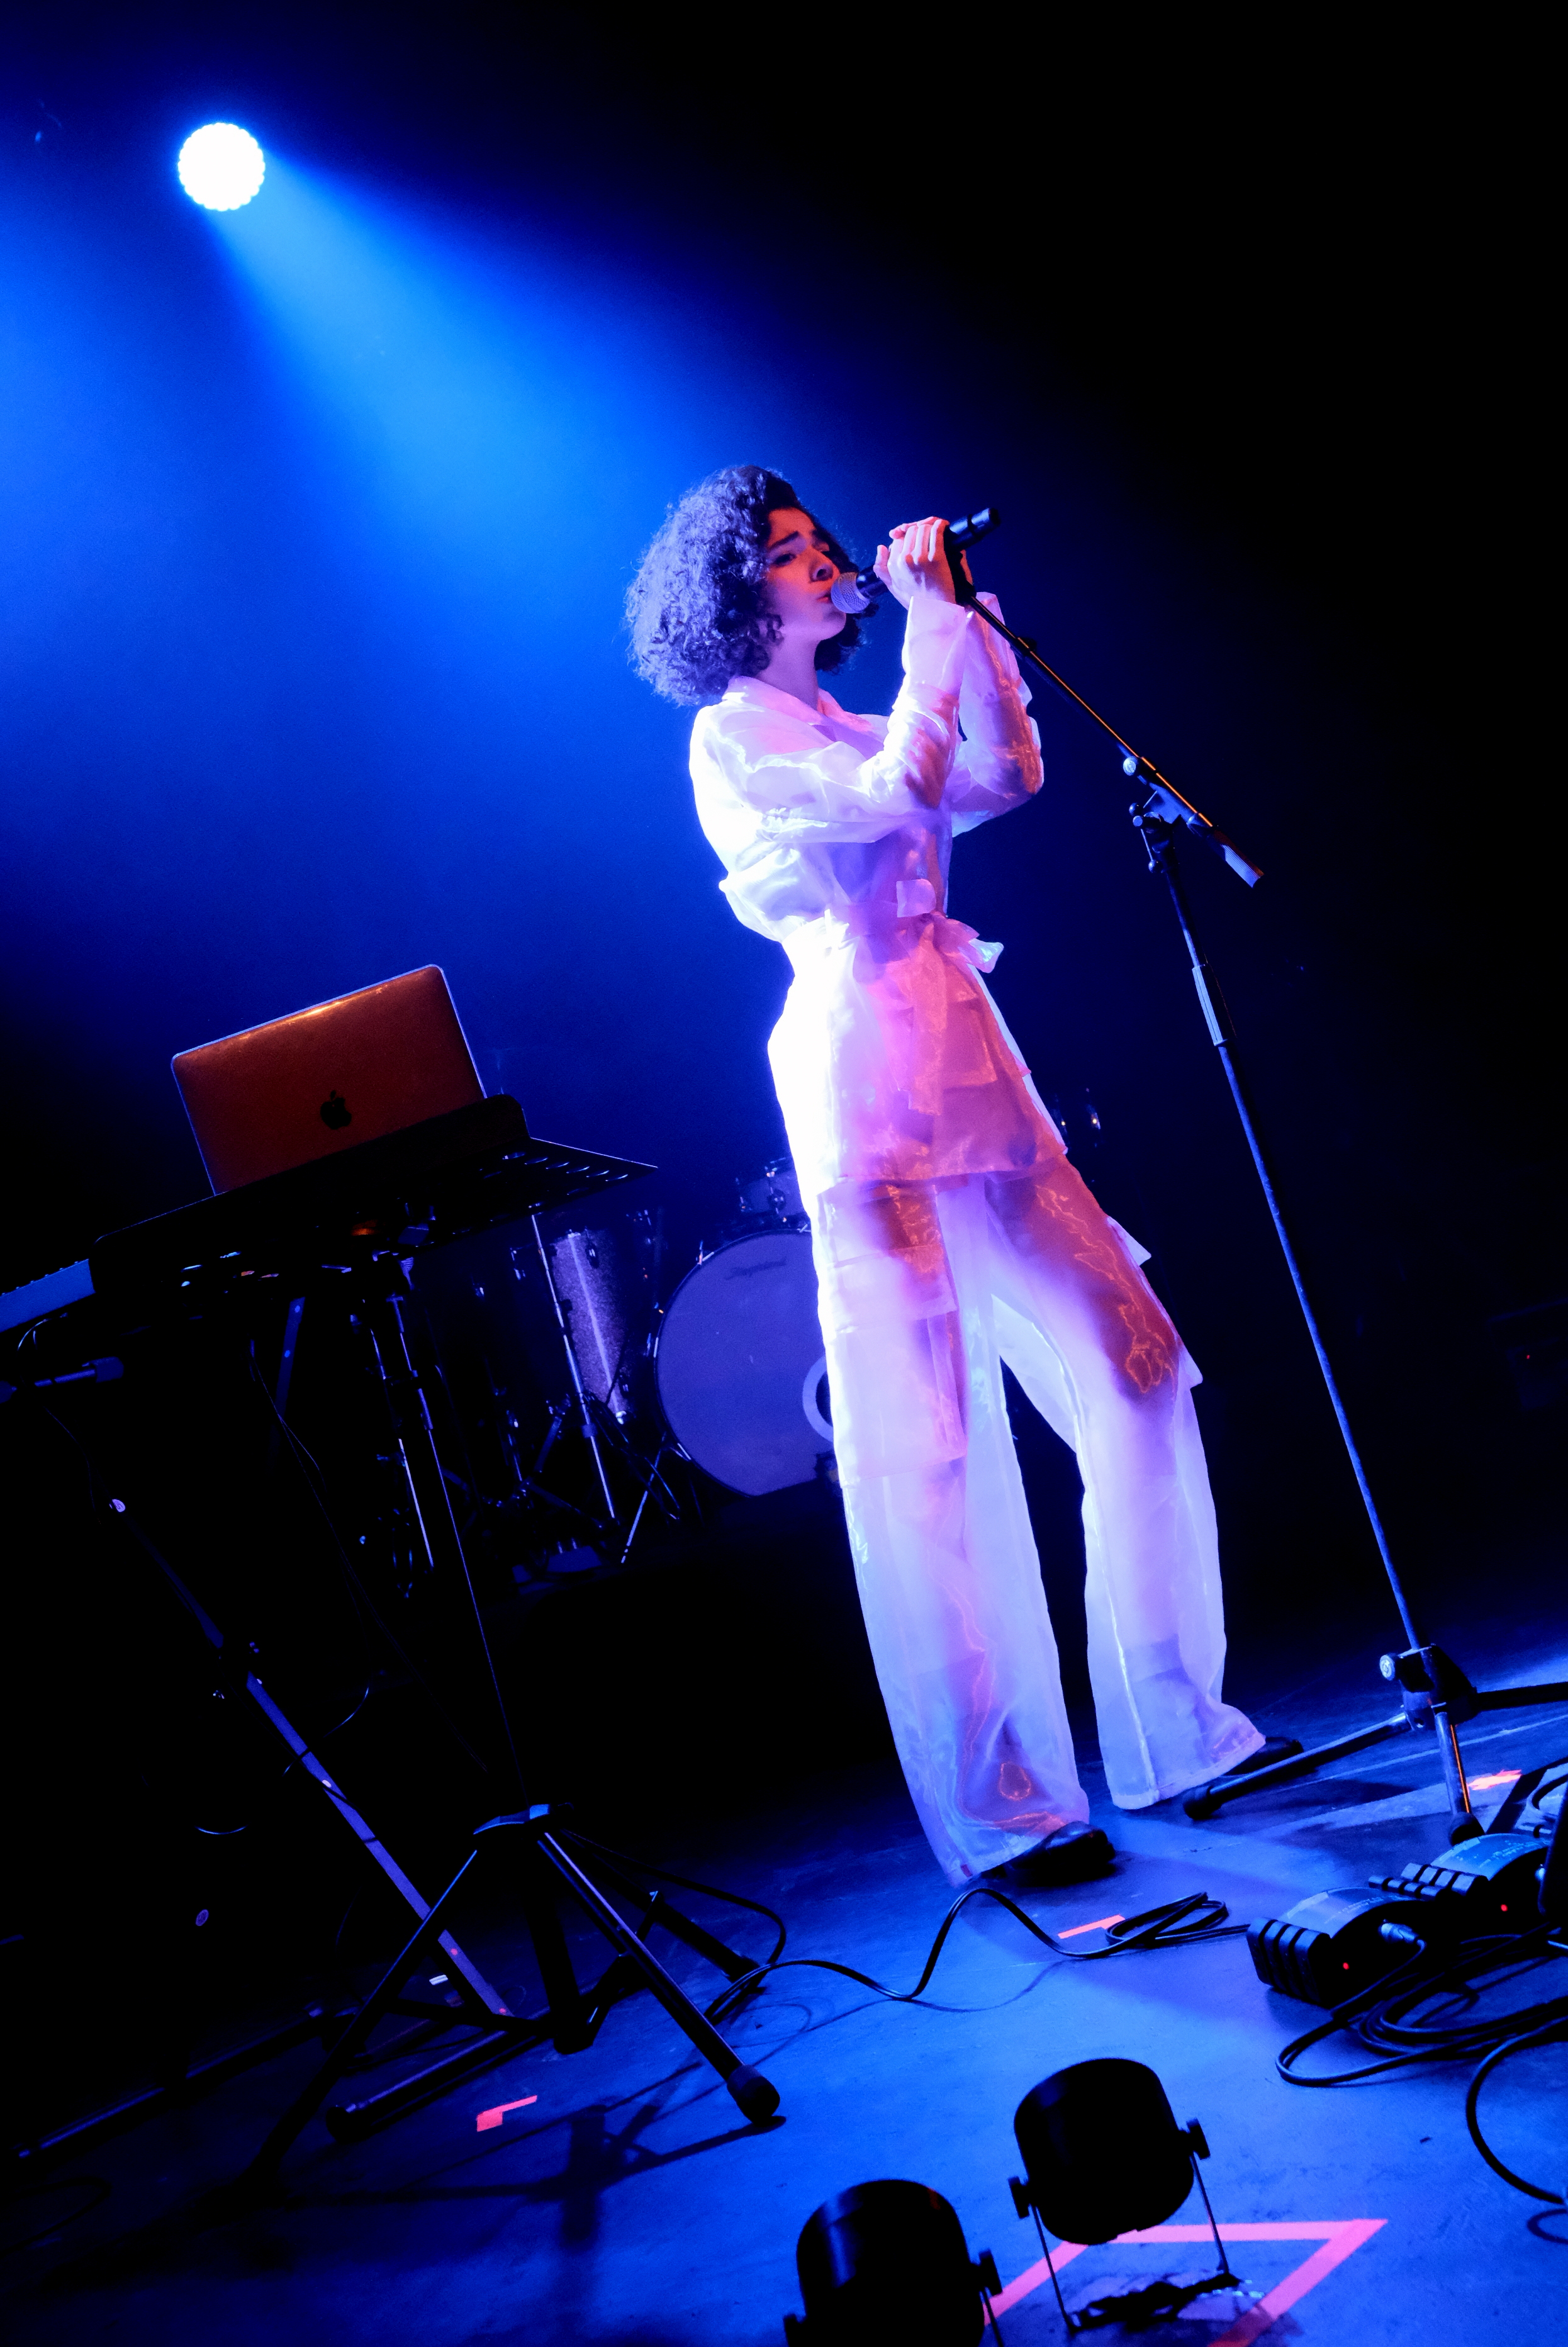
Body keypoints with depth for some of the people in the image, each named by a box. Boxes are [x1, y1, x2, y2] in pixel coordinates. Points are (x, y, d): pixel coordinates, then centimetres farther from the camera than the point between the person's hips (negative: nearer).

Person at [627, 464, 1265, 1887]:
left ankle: (1174, 1734, 16)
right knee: (932, 1456, -8)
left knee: (1131, 1380, 5)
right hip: (869, 1088, -8)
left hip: (976, 1073, 8)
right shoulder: (734, 734, 1)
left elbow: (1009, 775, 14)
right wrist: (933, 635, -4)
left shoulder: (843, 724, 25)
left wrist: (957, 617, 13)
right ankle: (1002, 1811, 0)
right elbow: (890, 799, -14)